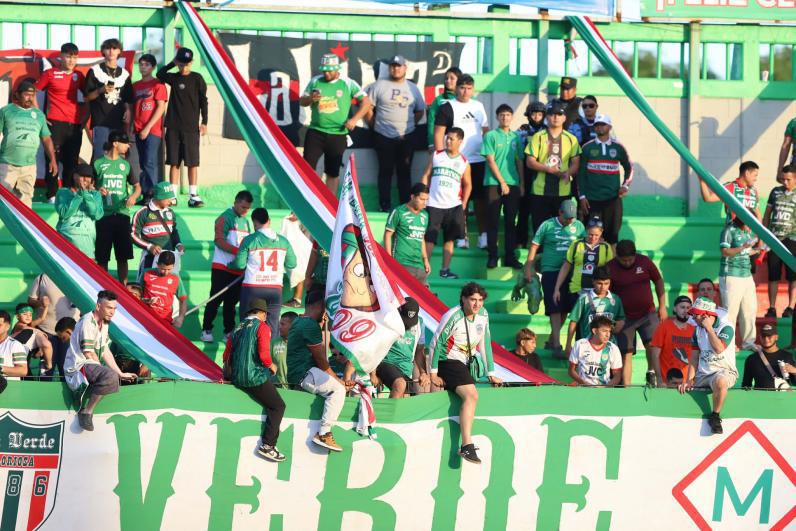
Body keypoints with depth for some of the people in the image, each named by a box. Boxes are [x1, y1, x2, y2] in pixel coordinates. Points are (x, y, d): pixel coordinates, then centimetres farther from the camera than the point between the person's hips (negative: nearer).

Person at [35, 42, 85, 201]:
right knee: (53, 158, -4)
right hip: (55, 123, -4)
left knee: (71, 161, 6)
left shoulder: (78, 76, 11)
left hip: (74, 124, 4)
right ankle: (52, 194, -2)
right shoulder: (50, 74, 0)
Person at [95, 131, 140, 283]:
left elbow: (137, 186, 17)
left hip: (122, 214, 3)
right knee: (102, 256, 1)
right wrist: (97, 191, -16)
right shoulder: (98, 164, 0)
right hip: (103, 215, -3)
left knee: (123, 256, 2)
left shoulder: (125, 165, 11)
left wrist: (133, 196, -4)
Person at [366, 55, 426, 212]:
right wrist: (374, 125, -2)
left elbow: (420, 110, 16)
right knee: (385, 171, 2)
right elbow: (368, 107, 1)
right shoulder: (379, 86, 0)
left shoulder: (413, 88, 9)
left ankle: (405, 204, 8)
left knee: (404, 171, 5)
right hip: (384, 137, -2)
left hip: (406, 137, 2)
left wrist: (411, 124, 6)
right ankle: (385, 204, 6)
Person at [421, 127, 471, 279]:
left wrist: (463, 204, 3)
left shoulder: (464, 163, 5)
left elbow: (467, 185, 12)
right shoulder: (436, 156, 5)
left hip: (453, 205, 1)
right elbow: (426, 176, 6)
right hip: (433, 204, -1)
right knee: (429, 238, -3)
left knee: (449, 239, 4)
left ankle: (445, 270, 10)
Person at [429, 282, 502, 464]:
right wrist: (433, 374, -8)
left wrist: (491, 374, 11)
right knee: (471, 395, -25)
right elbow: (436, 343, -13)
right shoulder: (453, 316, -19)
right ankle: (467, 446, -32)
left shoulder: (483, 314, 2)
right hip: (449, 361, -9)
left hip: (467, 362, 9)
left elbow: (485, 343, 11)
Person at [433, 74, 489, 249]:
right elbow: (438, 134, -6)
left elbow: (486, 131, 20)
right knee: (460, 200, -2)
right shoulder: (447, 108, -2)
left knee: (481, 198, 4)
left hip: (479, 161, 4)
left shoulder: (479, 106, 14)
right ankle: (462, 237, 3)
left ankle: (483, 236, 9)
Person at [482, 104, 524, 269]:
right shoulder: (491, 136, -1)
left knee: (511, 221, 4)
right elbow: (491, 161, -5)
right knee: (493, 221, -2)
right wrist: (502, 182, -10)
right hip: (494, 184, -4)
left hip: (513, 184, 4)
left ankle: (509, 256, 8)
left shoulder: (516, 137, 11)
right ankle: (492, 255, 1)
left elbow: (520, 162, 14)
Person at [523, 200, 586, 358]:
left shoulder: (578, 226, 8)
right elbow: (534, 245, 1)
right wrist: (529, 267, -5)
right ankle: (557, 345, -12)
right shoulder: (548, 226, 0)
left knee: (564, 309, 6)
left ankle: (551, 340, 22)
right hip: (551, 272, -4)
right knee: (555, 309, -10)